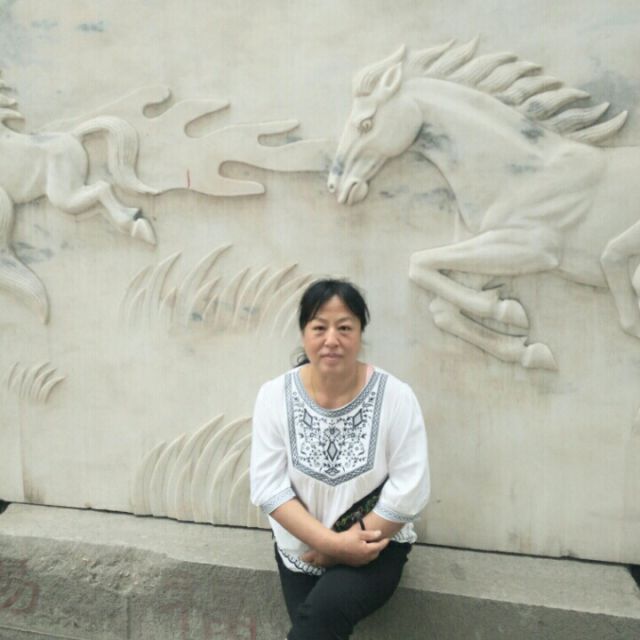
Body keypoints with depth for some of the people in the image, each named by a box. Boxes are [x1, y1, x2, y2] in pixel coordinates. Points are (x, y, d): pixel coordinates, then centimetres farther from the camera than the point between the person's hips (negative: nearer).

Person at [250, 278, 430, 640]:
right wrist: (332, 542, -20)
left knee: (322, 611, -25)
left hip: (376, 549, -2)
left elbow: (409, 493, -15)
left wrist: (339, 550, -13)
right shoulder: (275, 396, -12)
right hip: (300, 550, 3)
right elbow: (269, 487, -11)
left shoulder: (395, 396, -17)